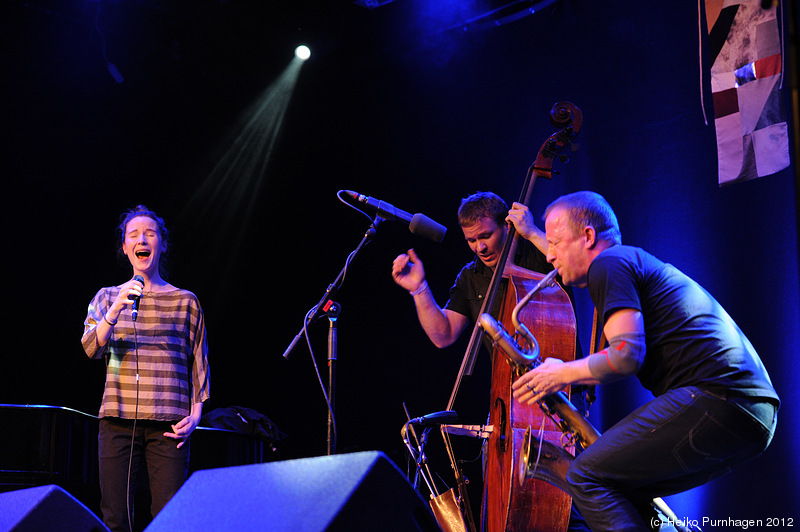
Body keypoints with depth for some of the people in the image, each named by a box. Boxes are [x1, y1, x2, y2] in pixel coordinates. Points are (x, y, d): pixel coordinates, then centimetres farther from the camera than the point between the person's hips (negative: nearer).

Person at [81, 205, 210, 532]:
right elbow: (91, 348, -1)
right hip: (118, 421, 1)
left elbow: (199, 363, 12)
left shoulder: (185, 301, 12)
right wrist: (114, 313, -17)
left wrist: (195, 414, 2)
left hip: (169, 425, -1)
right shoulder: (108, 297, 14)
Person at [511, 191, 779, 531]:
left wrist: (564, 374, 2)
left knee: (586, 477, -11)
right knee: (621, 488, 18)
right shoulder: (637, 262, 30)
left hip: (715, 399, -11)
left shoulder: (609, 263, -1)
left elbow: (626, 355, -12)